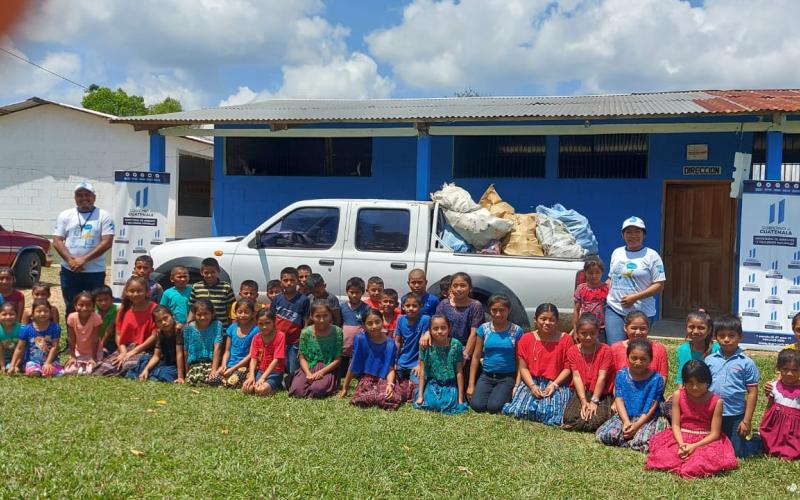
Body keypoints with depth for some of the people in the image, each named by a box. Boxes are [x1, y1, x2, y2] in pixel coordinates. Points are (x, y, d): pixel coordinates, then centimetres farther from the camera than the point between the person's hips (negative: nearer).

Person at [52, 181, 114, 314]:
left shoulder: (104, 216, -1)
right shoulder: (65, 215, 8)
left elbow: (106, 242, -10)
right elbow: (57, 242, 2)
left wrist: (84, 259, -17)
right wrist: (70, 260, -14)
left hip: (95, 272, -2)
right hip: (69, 271, 3)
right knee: (71, 308, 10)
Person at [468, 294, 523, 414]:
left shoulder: (516, 331, -3)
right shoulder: (483, 329, 2)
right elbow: (476, 357, 5)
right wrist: (471, 384, 1)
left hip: (507, 377, -2)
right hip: (486, 376, 2)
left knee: (494, 407, -23)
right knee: (477, 405, -20)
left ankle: (507, 395, 10)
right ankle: (492, 392, 12)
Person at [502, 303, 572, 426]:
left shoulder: (565, 339, -1)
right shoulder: (526, 339, 3)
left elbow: (568, 368, -1)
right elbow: (523, 367, 2)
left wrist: (554, 384, -15)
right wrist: (532, 386, -14)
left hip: (557, 384, -1)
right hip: (531, 382, 1)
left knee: (550, 414, -27)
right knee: (519, 411, -24)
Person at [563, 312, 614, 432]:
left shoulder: (605, 350, -6)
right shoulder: (572, 351, 2)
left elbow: (602, 377, -11)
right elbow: (577, 376, -6)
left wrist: (594, 401, -17)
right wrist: (584, 401, -17)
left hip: (601, 393, -2)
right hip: (581, 392, 2)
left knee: (599, 419, -29)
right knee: (569, 417, -22)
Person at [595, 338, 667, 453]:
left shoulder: (656, 379, -8)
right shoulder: (621, 375, 2)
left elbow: (652, 406, -10)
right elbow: (619, 400, -3)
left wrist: (637, 425, -20)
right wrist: (626, 422, -19)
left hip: (648, 419, -3)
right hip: (626, 417, 4)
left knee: (642, 443, -35)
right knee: (601, 435, -18)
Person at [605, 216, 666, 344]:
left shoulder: (651, 255, -2)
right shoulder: (616, 253, 12)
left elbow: (659, 285, -7)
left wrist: (635, 297, -16)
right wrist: (605, 297, 6)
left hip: (642, 313, -3)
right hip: (614, 310, 3)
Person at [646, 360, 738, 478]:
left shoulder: (716, 401, -7)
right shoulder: (678, 395, -1)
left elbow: (715, 433, -7)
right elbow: (675, 425, -2)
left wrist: (694, 446, -20)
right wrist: (681, 444, -20)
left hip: (706, 441, -1)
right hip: (682, 438, 1)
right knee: (661, 454, -25)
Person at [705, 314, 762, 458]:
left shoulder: (746, 363, -8)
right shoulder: (709, 360, 0)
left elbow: (752, 393, -7)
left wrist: (747, 420, -9)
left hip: (735, 416, -3)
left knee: (738, 453, 7)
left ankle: (758, 442, 34)